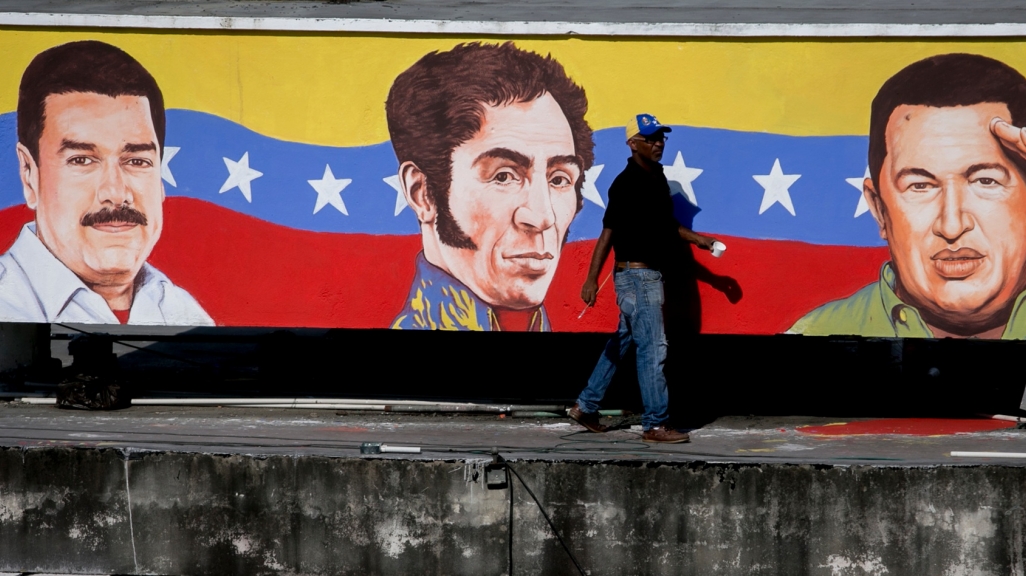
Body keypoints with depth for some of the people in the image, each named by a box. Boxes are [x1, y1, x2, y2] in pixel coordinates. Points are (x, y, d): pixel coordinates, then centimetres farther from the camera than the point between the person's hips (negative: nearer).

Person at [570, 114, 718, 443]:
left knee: (621, 344, 16)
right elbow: (608, 231, -21)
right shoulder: (627, 184, -17)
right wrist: (592, 279, -26)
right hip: (636, 275, -9)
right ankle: (654, 426, -5)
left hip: (651, 274, 9)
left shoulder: (657, 178, 11)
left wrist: (696, 239, 19)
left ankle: (586, 407, 25)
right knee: (652, 348, -8)